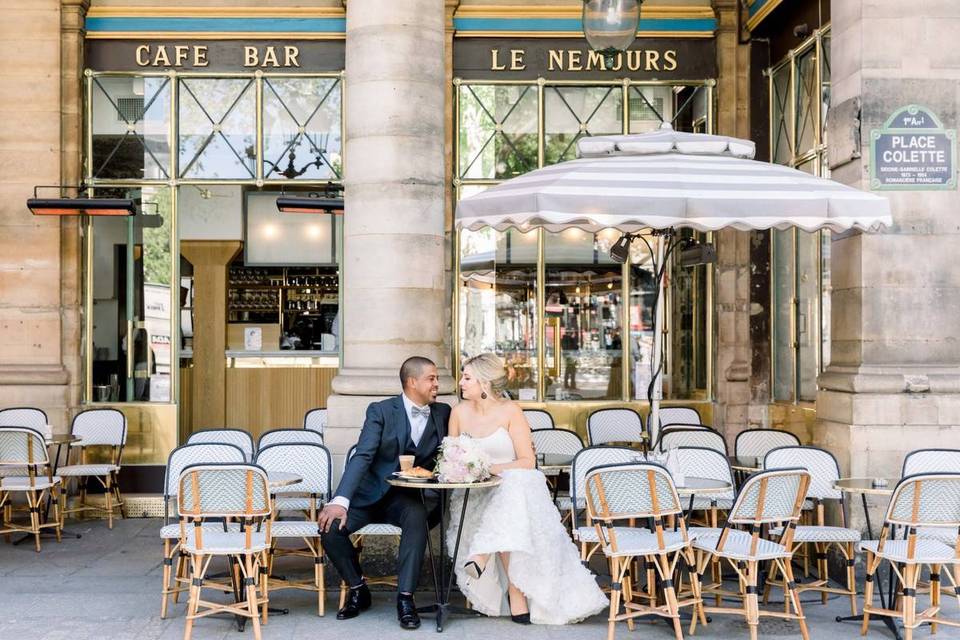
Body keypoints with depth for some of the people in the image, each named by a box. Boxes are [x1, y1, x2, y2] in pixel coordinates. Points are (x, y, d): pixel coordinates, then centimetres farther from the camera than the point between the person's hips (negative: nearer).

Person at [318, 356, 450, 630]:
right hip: (372, 492, -1)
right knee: (330, 525, -24)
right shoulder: (381, 411, -5)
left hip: (412, 497, 1)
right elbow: (362, 457, -16)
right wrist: (341, 501, -29)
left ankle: (405, 597, -26)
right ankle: (358, 589, 0)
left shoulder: (442, 413, 7)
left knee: (417, 516, -35)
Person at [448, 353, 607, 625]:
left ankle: (482, 556, -37)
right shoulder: (459, 412, 6)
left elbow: (527, 462, -9)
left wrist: (489, 468, -19)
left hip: (516, 487, -2)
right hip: (475, 494, 2)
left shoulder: (509, 412, -5)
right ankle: (515, 590, -29)